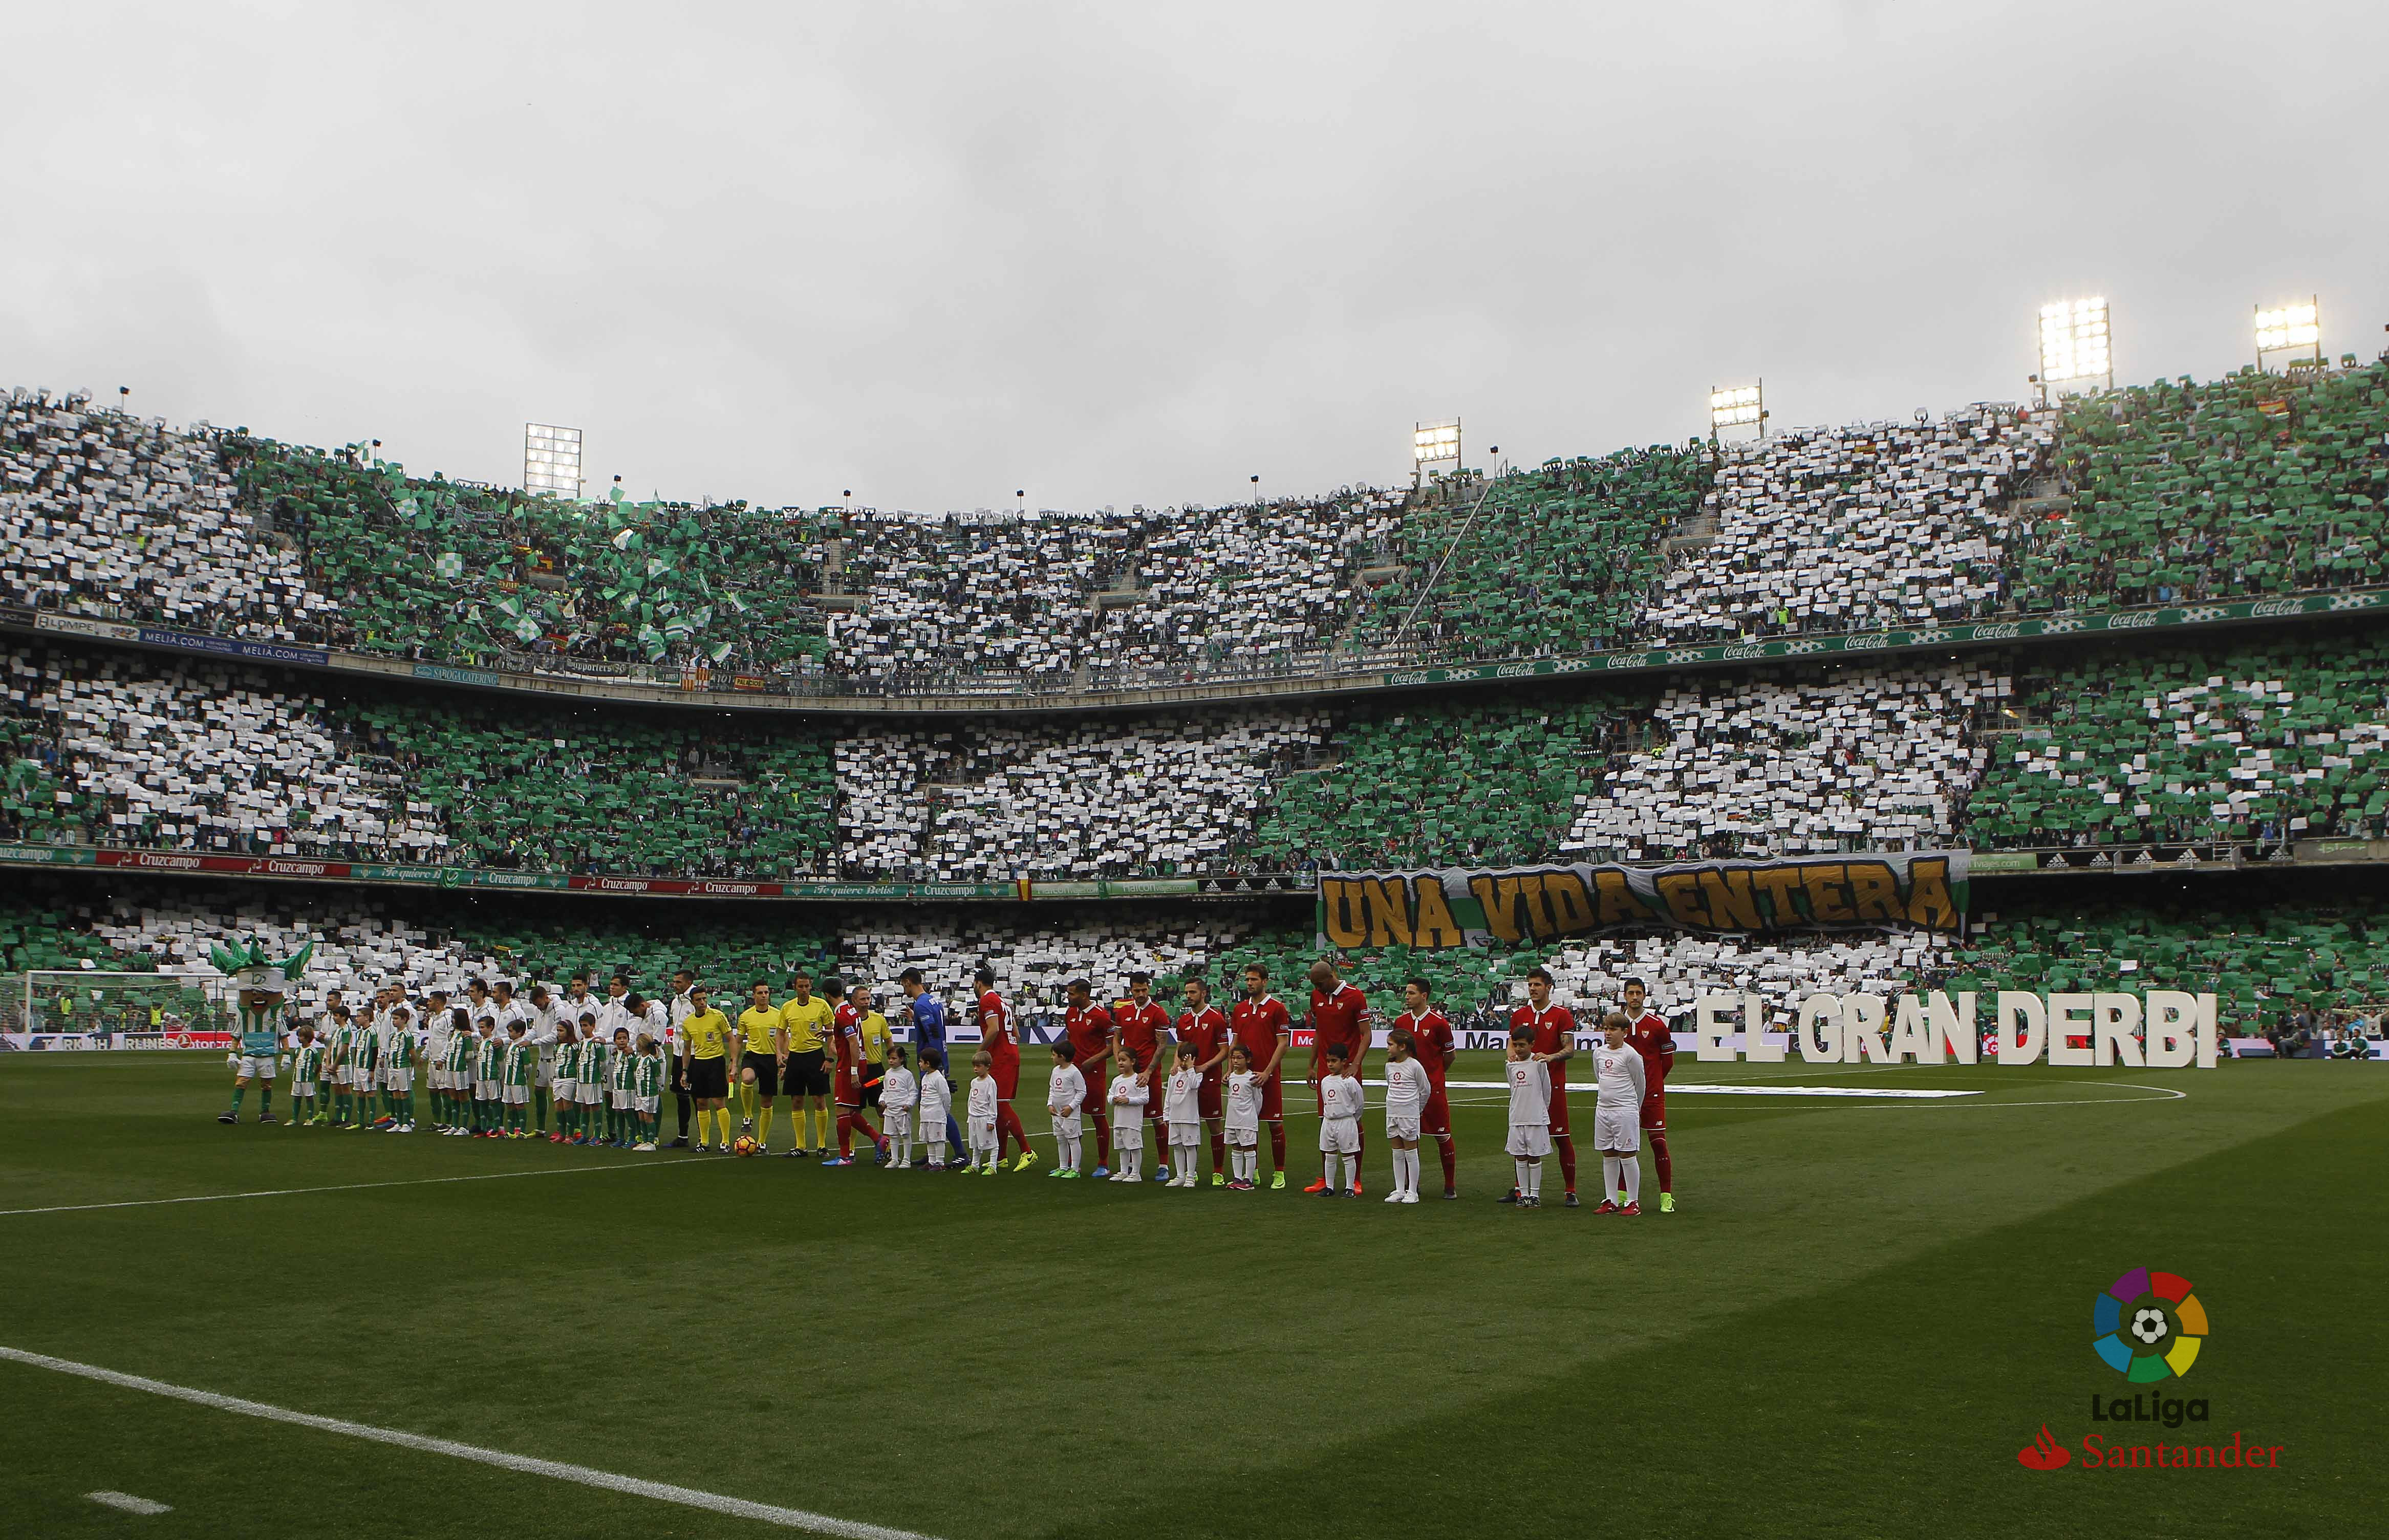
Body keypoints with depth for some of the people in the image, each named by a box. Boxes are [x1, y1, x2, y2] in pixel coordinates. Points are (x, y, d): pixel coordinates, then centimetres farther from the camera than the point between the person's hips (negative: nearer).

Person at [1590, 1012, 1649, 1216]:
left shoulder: (1630, 1054, -10)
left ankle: (1633, 1202, 4)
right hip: (1603, 1109, 6)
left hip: (1625, 1111, -6)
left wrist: (1634, 1107, 9)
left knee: (1627, 1155, -3)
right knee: (1608, 1156, 9)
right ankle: (1611, 1201, 15)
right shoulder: (1599, 1053, 7)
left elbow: (1640, 1084, -1)